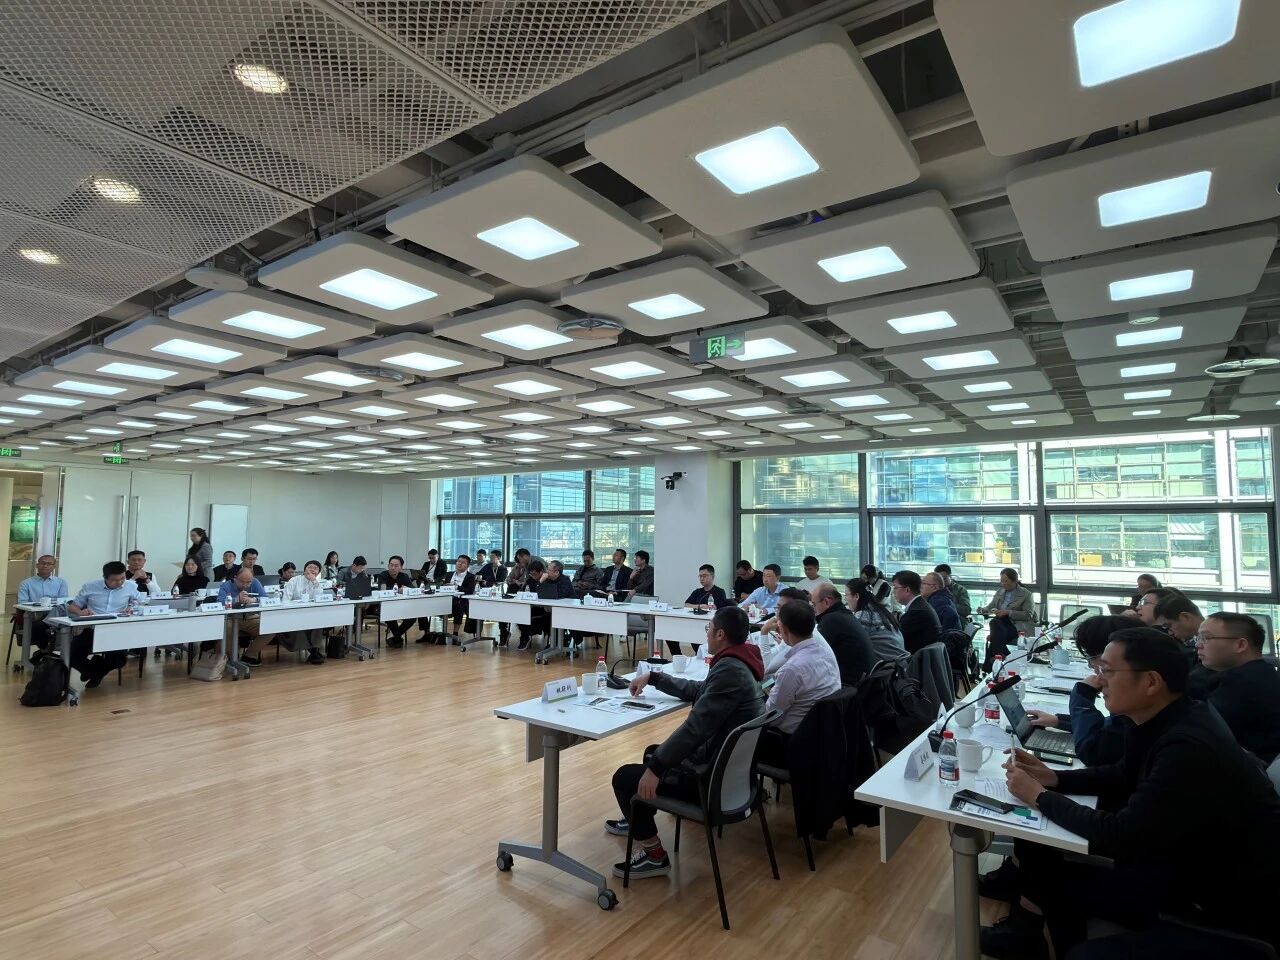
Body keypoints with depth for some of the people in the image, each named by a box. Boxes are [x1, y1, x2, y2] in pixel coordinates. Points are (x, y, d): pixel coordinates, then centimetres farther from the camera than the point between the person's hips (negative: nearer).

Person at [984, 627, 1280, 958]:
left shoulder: (1190, 748, -32)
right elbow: (1125, 775, 13)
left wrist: (1040, 797, -16)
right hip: (1193, 861, 8)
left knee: (1060, 880, -11)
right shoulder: (1166, 720, -4)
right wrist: (1053, 778, -1)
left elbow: (1122, 835, -28)